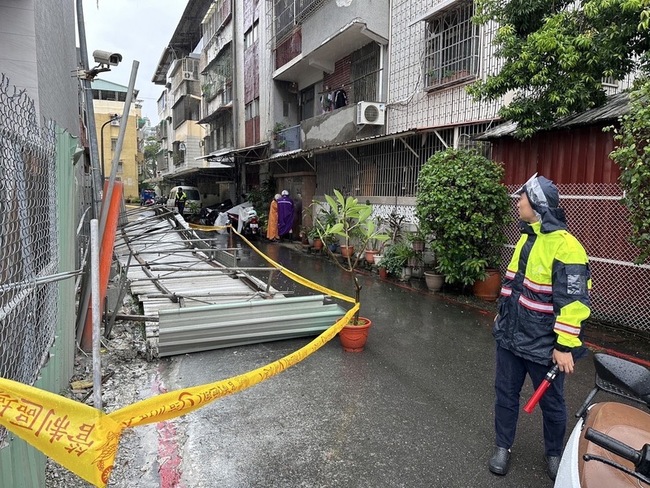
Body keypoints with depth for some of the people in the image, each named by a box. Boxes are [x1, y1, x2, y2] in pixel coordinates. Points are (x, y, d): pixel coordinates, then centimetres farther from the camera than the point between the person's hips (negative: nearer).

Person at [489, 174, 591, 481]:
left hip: (543, 344, -7)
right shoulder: (527, 237, 8)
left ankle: (554, 453, 37)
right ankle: (503, 447, 33)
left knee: (551, 402, 15)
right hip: (509, 336, 7)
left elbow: (573, 302, -22)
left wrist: (565, 346, -21)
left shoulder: (565, 246, -21)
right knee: (505, 393, 16)